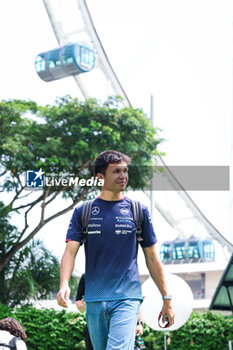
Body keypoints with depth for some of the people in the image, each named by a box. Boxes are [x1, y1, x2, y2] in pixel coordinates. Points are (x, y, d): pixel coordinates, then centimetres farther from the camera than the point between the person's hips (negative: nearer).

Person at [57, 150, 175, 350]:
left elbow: (152, 258, 10)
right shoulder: (83, 211, 7)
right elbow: (70, 252, 0)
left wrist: (166, 298, 10)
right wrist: (64, 285, -19)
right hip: (94, 300, 2)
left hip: (127, 298, -2)